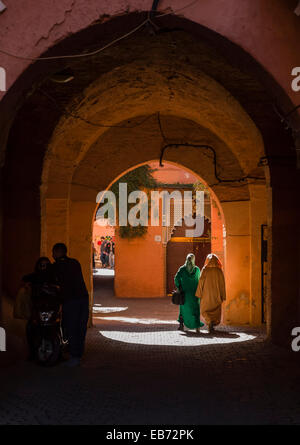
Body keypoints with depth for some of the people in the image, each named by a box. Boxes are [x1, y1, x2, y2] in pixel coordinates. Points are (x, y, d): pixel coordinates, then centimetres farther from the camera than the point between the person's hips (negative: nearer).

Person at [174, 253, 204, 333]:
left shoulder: (182, 269, -4)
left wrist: (178, 287, 3)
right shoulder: (197, 269, -2)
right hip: (194, 293, 0)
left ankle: (181, 324, 16)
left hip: (184, 293, 1)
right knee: (195, 309, 3)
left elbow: (176, 278, -11)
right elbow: (199, 280, 5)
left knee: (183, 308, 18)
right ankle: (197, 327, -8)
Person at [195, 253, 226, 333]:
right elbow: (222, 284, -2)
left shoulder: (205, 270, -6)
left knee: (205, 310, 10)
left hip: (207, 294, -1)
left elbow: (201, 282, -8)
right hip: (216, 294, 1)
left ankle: (210, 321, -14)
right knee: (216, 311, 14)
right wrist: (223, 296, 4)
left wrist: (199, 294, -2)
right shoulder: (219, 271, -2)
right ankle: (212, 326, 9)